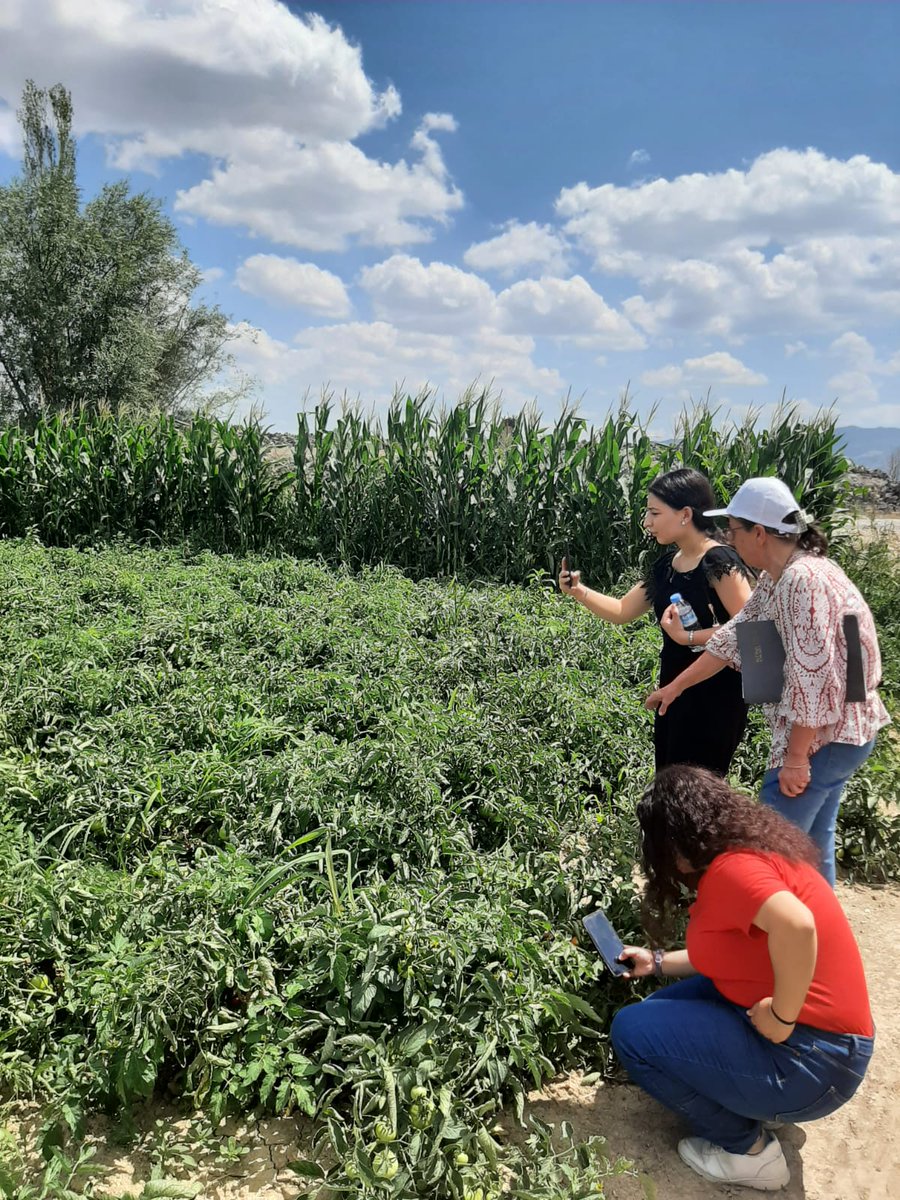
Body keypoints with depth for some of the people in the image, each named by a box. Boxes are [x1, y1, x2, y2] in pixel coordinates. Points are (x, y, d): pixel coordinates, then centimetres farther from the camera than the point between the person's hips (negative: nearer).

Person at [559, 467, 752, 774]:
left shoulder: (719, 562, -17)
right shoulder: (666, 566, 7)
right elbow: (621, 611, 12)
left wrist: (689, 637, -23)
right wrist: (578, 591, -2)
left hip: (714, 699, -8)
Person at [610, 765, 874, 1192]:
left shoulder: (729, 868, -22)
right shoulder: (749, 851, 8)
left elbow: (796, 925, -41)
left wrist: (781, 1018, -27)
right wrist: (657, 961, 21)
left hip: (809, 1060, -10)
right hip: (820, 1034, 10)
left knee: (632, 1032, -7)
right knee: (658, 1011, 16)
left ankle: (748, 1149, 4)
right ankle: (761, 1108, 15)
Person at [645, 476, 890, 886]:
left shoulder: (802, 580, -25)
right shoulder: (775, 578, 7)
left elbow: (812, 678, -27)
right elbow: (733, 636, 14)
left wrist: (795, 758, -21)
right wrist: (675, 686, 18)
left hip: (824, 735, -10)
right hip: (834, 731, 10)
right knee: (812, 844, 19)